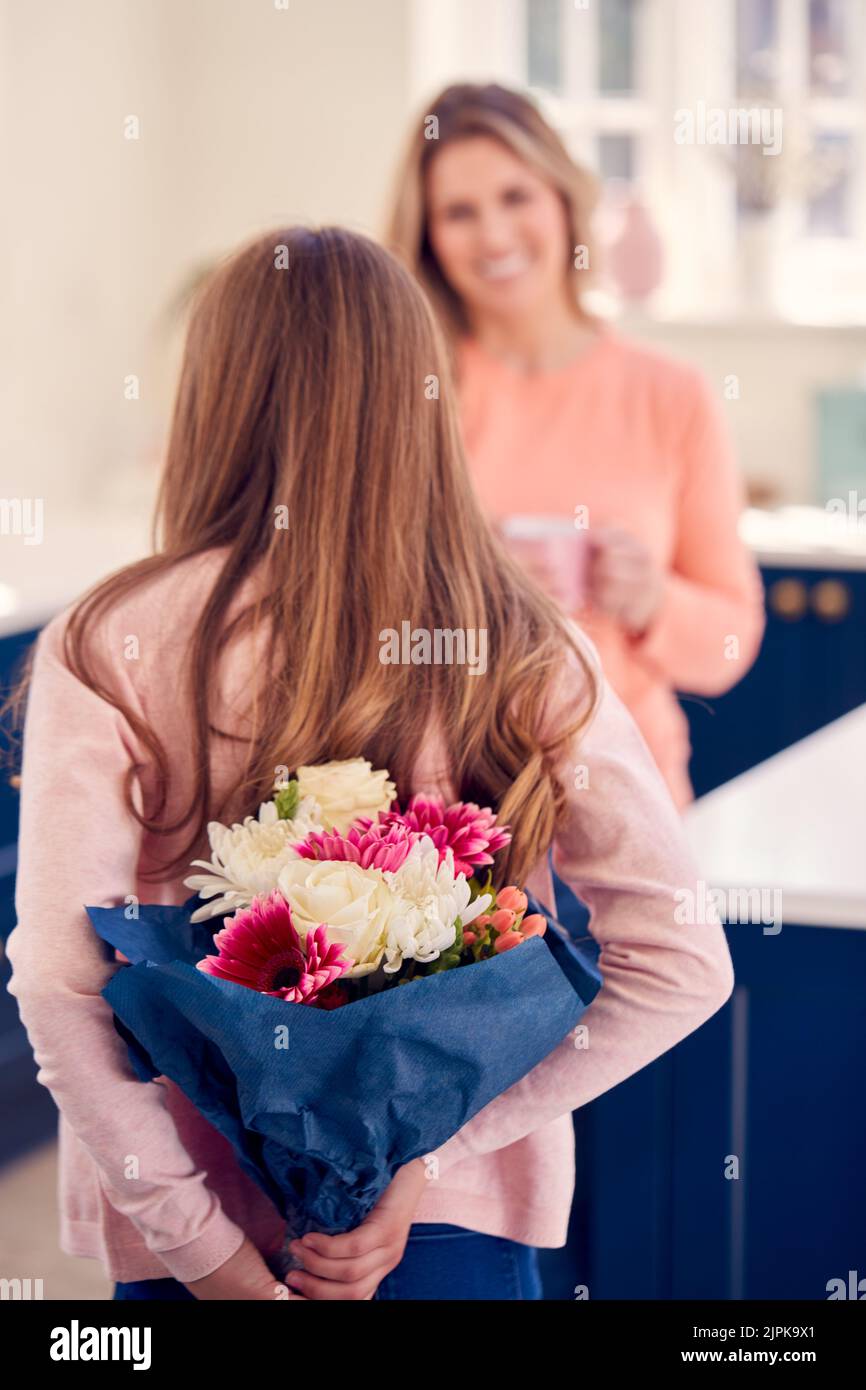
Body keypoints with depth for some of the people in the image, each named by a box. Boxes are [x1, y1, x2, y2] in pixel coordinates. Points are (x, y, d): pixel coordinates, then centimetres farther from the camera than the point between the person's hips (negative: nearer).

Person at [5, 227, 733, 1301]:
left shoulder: (113, 650, -13)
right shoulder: (525, 652, -7)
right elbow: (683, 963, -12)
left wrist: (209, 1251, -13)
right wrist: (426, 1161, -12)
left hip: (205, 1213, -1)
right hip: (464, 1213, 2)